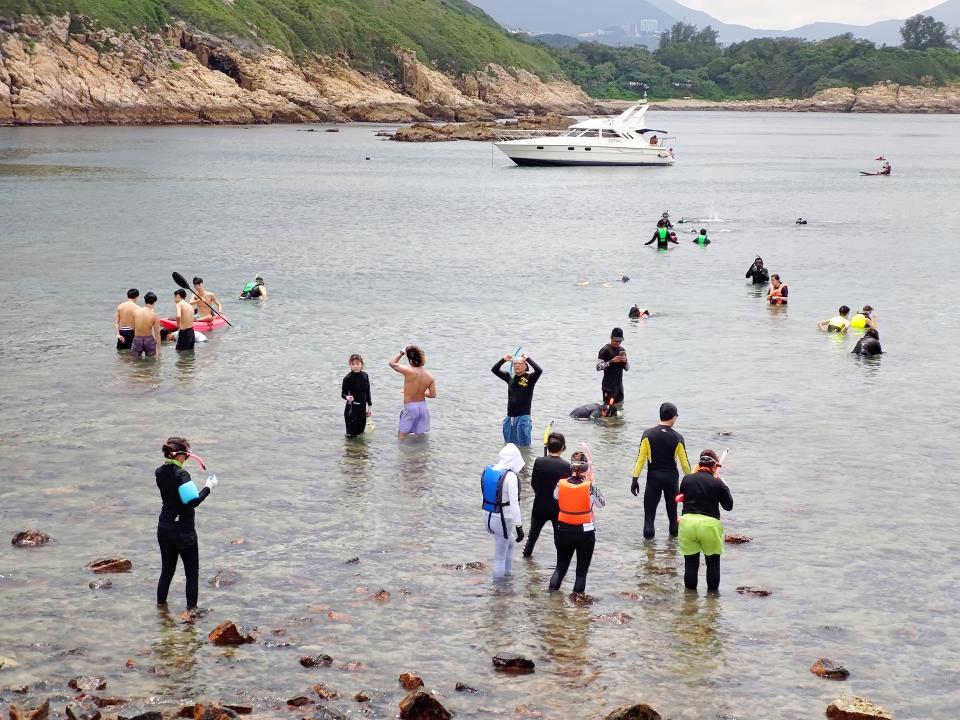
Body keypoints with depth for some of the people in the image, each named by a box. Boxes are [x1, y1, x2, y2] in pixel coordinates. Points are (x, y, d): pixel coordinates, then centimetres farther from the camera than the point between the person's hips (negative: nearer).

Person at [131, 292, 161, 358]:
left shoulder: (136, 311, -4)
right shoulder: (154, 315, -11)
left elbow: (133, 328, 5)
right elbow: (157, 333, -8)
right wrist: (158, 348, -1)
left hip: (137, 339, 2)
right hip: (149, 339, -2)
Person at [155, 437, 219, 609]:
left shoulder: (160, 473, 1)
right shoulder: (181, 474, -22)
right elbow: (193, 500, -28)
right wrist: (208, 487, -16)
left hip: (164, 528, 7)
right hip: (183, 530, -7)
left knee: (167, 570, 18)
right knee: (192, 572, 8)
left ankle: (160, 605, 22)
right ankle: (191, 608, 12)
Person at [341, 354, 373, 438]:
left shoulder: (365, 376, 3)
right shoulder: (348, 378, -12)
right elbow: (343, 393, -9)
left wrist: (369, 406, 15)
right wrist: (347, 397, -32)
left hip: (362, 407, 5)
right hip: (352, 407, -5)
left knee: (361, 431, 12)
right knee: (351, 433, -3)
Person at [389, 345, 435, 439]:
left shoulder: (409, 372, -21)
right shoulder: (429, 376, -6)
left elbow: (392, 363, -10)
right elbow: (433, 394, 1)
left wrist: (402, 352, 1)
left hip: (409, 407, -5)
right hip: (423, 406, 5)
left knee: (401, 436, 4)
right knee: (421, 435, 17)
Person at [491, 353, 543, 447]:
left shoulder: (530, 378, -3)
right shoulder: (510, 377, 10)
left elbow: (539, 370, -21)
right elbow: (494, 370, 10)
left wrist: (527, 359, -16)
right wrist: (503, 360, -4)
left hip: (523, 417, -5)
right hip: (510, 418, 5)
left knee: (523, 446, -4)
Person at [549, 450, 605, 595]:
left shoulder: (561, 484, -10)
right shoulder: (589, 487, -17)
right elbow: (602, 503, -2)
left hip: (564, 530, 3)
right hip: (585, 533, -3)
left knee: (561, 566, 19)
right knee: (582, 569, 12)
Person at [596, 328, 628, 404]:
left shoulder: (622, 350, 12)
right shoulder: (605, 350, -7)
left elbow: (627, 368, 16)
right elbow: (598, 367, -15)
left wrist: (625, 361, -5)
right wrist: (612, 361, -21)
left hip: (619, 385, 7)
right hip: (609, 386, -7)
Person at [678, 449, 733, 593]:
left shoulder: (687, 479, 4)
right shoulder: (717, 483, -4)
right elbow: (728, 506, 6)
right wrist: (725, 487, 18)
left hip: (687, 521, 2)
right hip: (709, 523, -2)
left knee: (690, 562, 11)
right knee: (713, 562, 14)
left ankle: (690, 592, 17)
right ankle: (712, 591, 19)